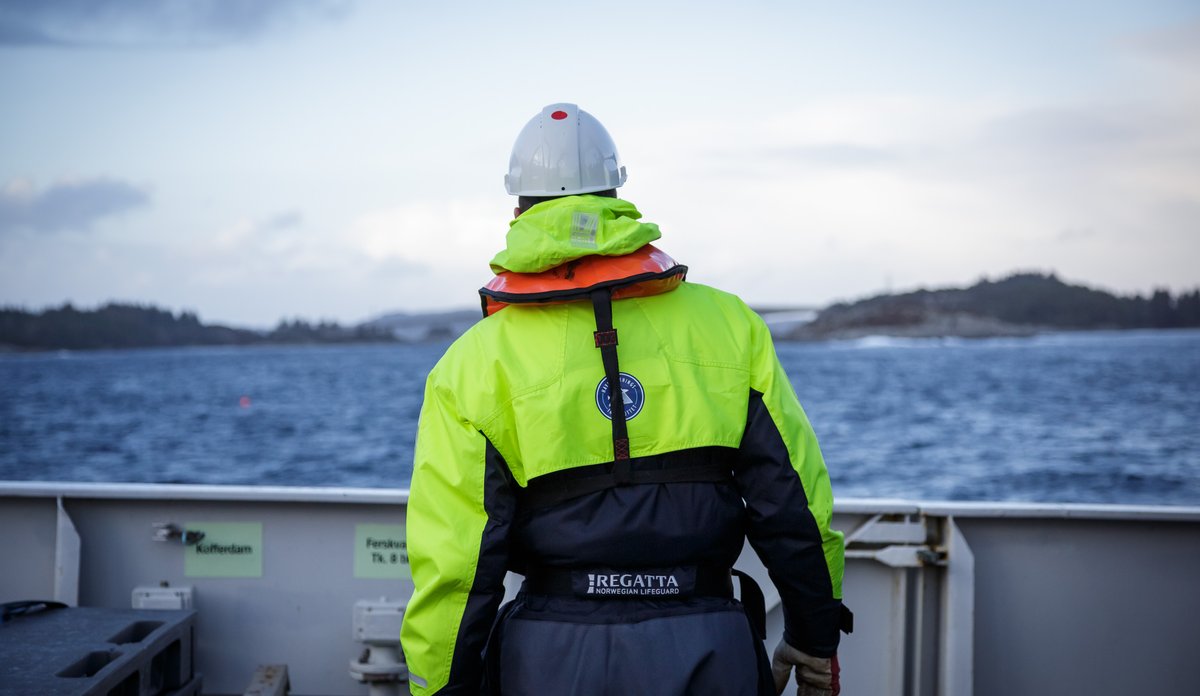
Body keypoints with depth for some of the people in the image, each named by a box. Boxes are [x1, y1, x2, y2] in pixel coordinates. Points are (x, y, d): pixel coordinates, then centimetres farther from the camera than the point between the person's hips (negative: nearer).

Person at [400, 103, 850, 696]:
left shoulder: (476, 363, -2)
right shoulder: (724, 323, 4)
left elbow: (454, 563, -5)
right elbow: (794, 499, 4)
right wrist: (814, 639, 15)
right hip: (707, 648, 1)